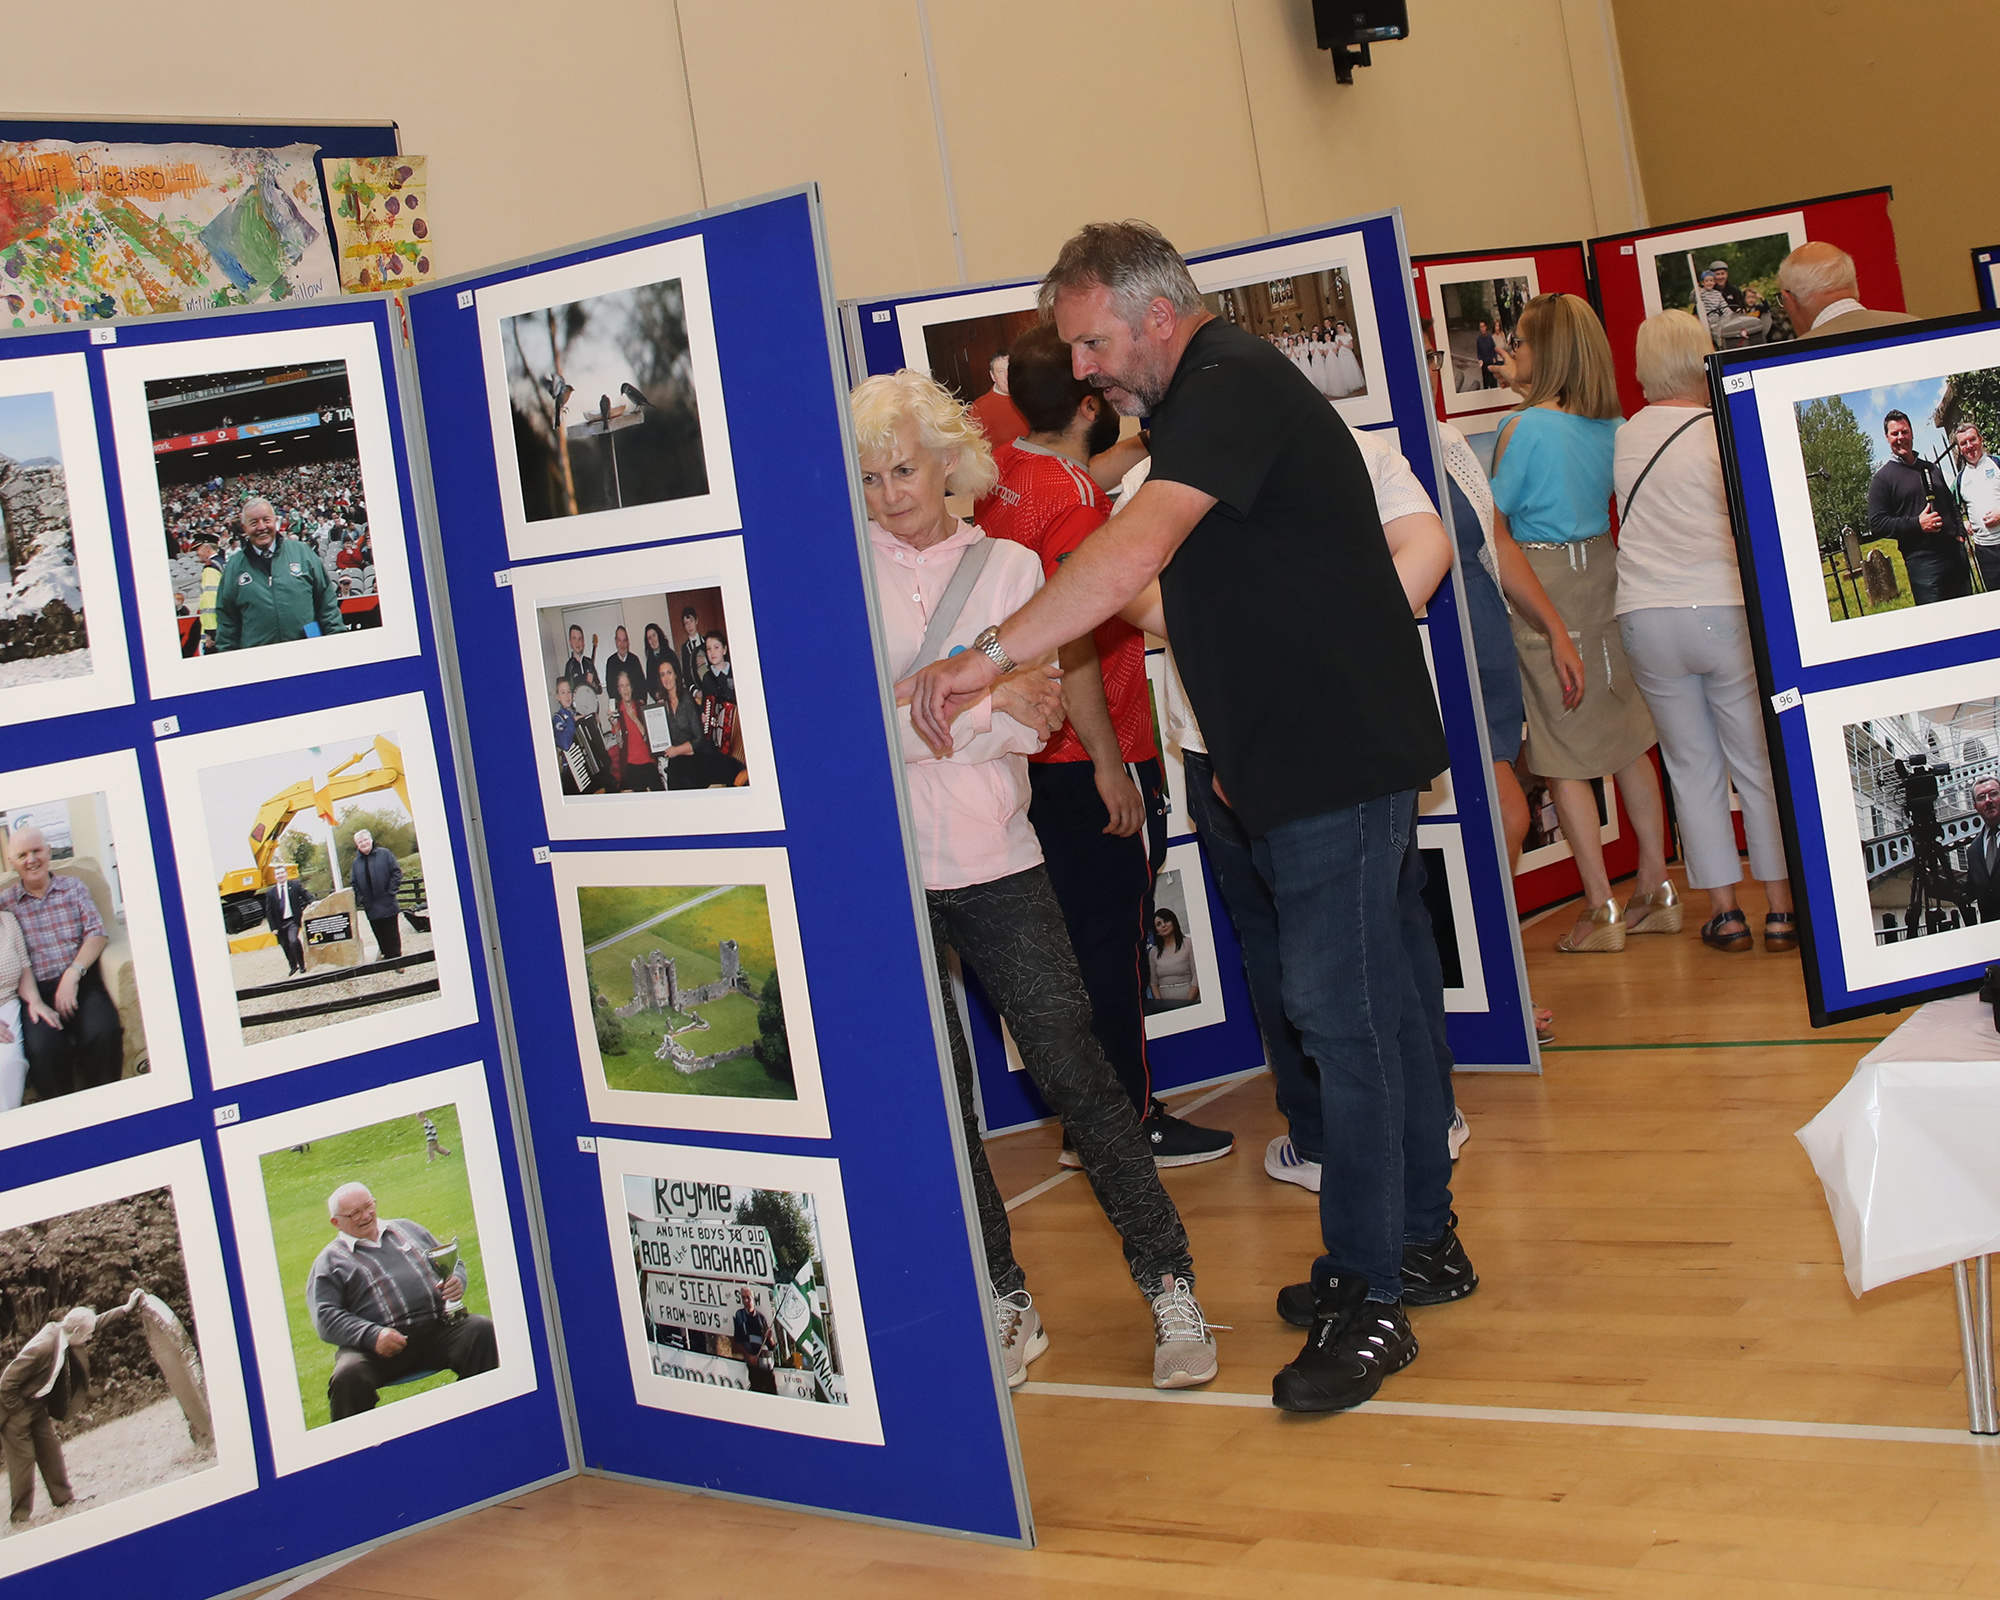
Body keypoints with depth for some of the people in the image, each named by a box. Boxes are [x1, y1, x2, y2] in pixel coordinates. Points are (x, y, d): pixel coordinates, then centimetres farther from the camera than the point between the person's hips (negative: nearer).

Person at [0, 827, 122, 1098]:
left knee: (102, 1033, -30)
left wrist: (73, 974, -14)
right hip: (37, 989, -1)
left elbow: (96, 934, 3)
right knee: (42, 1047, -31)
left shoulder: (74, 887, 15)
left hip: (81, 981, 1)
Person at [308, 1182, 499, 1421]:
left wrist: (457, 1281, 2)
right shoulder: (329, 1262, 12)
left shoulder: (405, 1228, 25)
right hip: (378, 1345, -3)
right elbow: (326, 1318, 0)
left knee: (484, 1330, -26)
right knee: (348, 1376, -34)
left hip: (439, 1328, 3)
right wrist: (372, 1335, -17)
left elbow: (453, 1263, 29)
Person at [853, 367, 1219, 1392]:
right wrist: (988, 704, -11)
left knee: (1073, 1069, -3)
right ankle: (1003, 1302, 18)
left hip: (994, 859, 0)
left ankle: (1170, 1288, 5)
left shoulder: (1008, 566, 7)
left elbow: (1030, 723, 0)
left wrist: (932, 718, -14)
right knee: (937, 1096, 6)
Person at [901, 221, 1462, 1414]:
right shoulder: (1224, 394, 18)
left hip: (1332, 756, -10)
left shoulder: (1233, 386, -15)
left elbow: (1134, 553, -29)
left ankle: (1371, 1297, -2)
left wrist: (985, 659, -29)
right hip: (1349, 745, 10)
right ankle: (1422, 1233, 27)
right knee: (1386, 993, 16)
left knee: (1344, 1013, -7)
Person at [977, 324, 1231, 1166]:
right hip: (1092, 759, -9)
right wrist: (1109, 764, -20)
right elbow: (1069, 641, -23)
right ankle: (1131, 1125, 11)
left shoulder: (1001, 471, 5)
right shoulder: (1071, 497, -19)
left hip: (1040, 758, 9)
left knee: (1084, 938, 15)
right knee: (1113, 942, 1)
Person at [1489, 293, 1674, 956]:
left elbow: (1494, 522, -7)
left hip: (1541, 580, -7)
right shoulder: (1610, 426, 5)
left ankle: (1601, 908, 2)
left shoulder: (1523, 426, -13)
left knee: (1564, 757, 0)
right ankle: (1656, 890, 17)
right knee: (1627, 741, 12)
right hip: (1603, 572, 7)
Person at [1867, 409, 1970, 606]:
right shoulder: (1883, 478, 0)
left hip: (1954, 551, 6)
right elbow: (1877, 524, -8)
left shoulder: (1931, 469, 20)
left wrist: (1960, 533, 12)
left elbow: (1951, 505, 29)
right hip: (1922, 559, -6)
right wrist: (1917, 524, -16)